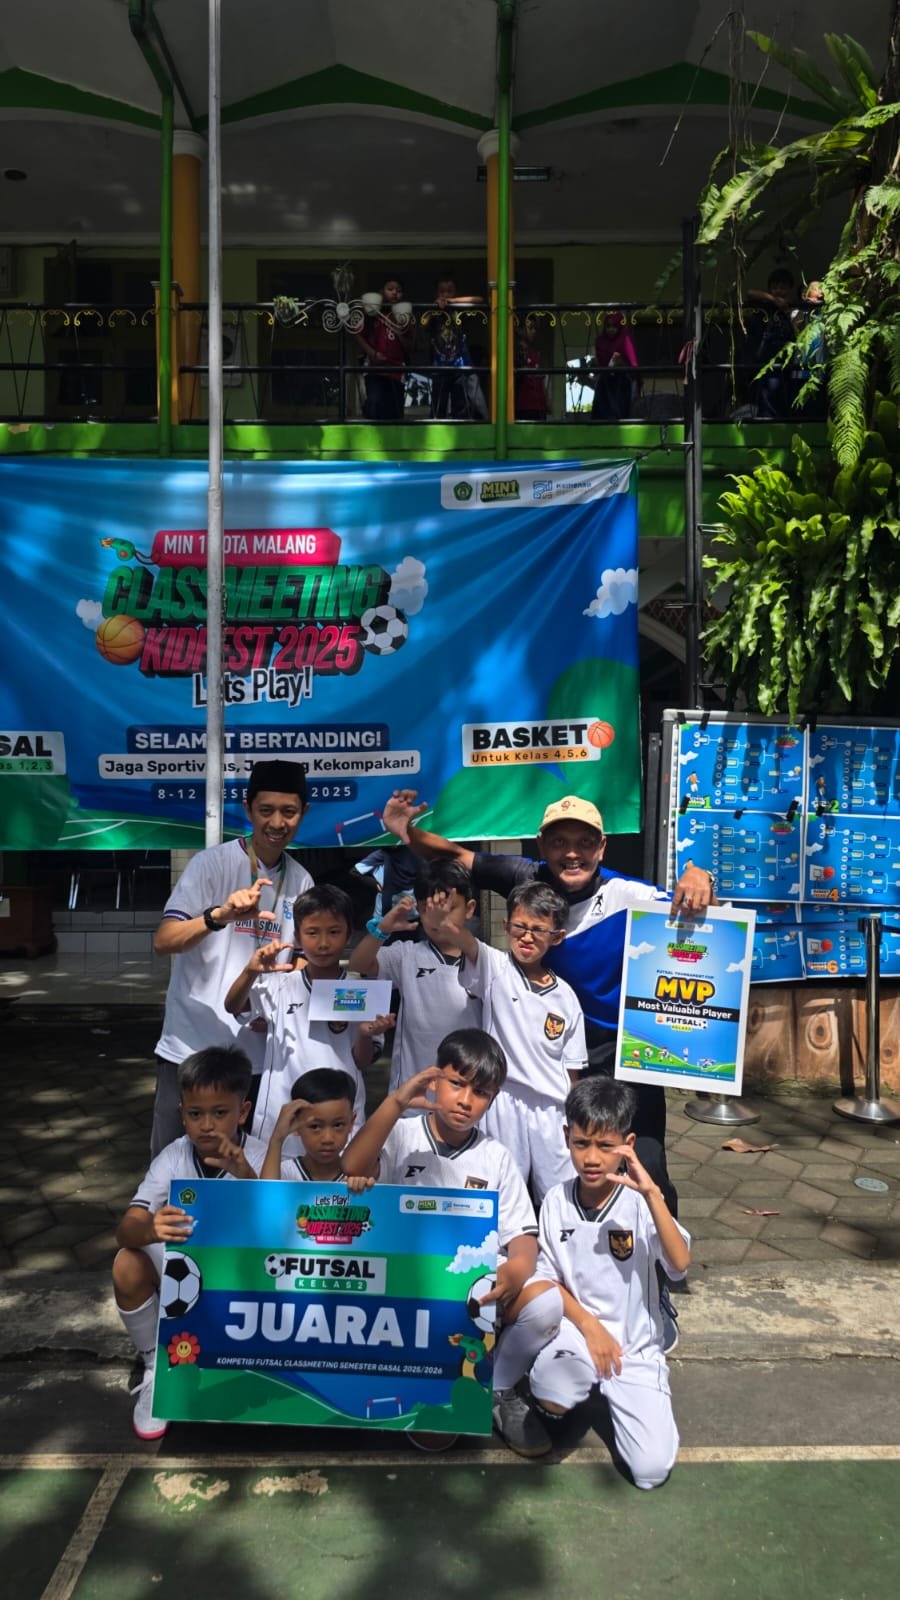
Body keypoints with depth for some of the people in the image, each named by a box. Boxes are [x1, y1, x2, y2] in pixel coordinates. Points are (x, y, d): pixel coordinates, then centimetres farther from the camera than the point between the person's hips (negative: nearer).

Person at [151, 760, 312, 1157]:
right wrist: (219, 915, -35)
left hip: (258, 1054, 4)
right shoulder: (212, 863, -8)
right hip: (192, 1049, -4)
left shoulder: (301, 881, 7)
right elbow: (163, 941, -18)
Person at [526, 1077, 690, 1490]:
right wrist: (589, 1325, -10)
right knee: (551, 1397, -33)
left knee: (652, 1470, -13)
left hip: (635, 1346, 0)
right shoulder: (557, 1202, -3)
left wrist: (652, 1194, -35)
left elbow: (679, 1264, -26)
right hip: (575, 1330, 1)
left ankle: (613, 1392, 16)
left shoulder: (640, 1202, -11)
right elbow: (548, 1279, 4)